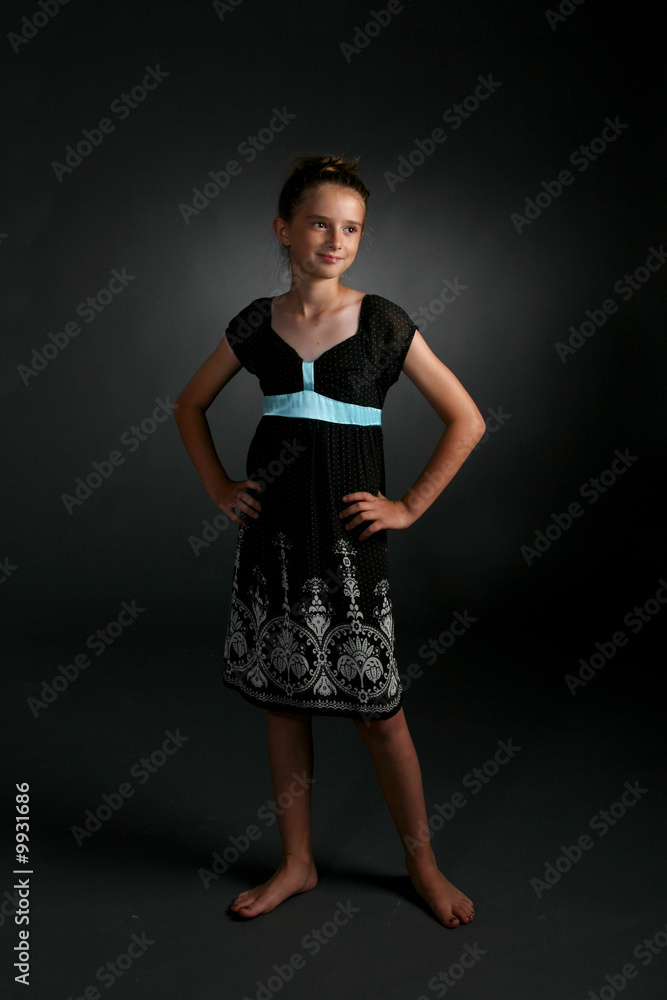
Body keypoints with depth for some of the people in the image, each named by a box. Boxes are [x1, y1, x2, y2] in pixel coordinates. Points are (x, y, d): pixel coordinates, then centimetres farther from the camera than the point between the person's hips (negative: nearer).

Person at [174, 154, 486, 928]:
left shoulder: (383, 323, -3)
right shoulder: (257, 323, 4)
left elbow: (466, 420, -1)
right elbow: (190, 406, 17)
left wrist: (411, 506, -4)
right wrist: (218, 487, 7)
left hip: (347, 534, -3)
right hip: (271, 530, 3)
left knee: (376, 706, 4)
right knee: (282, 698, 11)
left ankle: (422, 862, 27)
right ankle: (297, 862, 30)